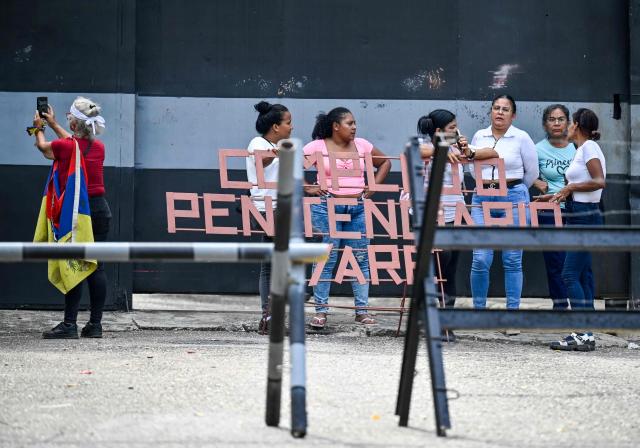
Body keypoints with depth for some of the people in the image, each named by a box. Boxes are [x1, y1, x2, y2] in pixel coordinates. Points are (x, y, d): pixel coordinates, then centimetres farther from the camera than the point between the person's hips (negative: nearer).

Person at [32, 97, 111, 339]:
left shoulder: (64, 146, -10)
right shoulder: (98, 147, 6)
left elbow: (43, 147, 14)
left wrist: (39, 128, 36)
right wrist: (53, 124, 42)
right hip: (100, 208, 5)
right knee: (97, 267, 5)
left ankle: (69, 324, -5)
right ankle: (95, 324, 8)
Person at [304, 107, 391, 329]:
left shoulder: (361, 145, 10)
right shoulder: (318, 146, -1)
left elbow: (385, 162, 22)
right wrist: (307, 188, -6)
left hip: (358, 208, 4)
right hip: (327, 206, -4)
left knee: (361, 257, 4)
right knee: (326, 258, -3)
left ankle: (362, 310, 10)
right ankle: (321, 310, 3)